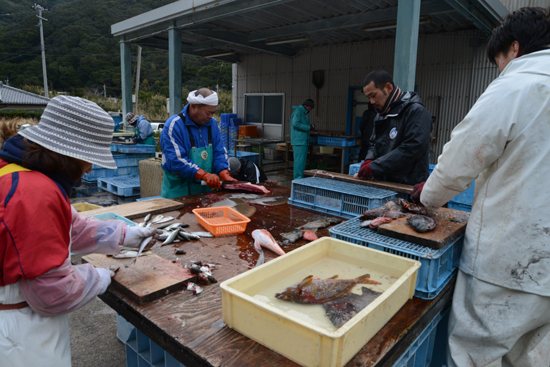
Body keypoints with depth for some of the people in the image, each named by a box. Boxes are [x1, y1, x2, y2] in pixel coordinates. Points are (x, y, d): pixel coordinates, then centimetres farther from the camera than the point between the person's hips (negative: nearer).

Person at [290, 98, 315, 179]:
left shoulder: (305, 113, 22)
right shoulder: (297, 112, -9)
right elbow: (296, 124, -23)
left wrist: (310, 126, 11)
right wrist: (308, 127, -19)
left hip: (304, 141, 10)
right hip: (298, 141, -10)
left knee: (303, 160, 11)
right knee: (299, 160, -11)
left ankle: (299, 179, 17)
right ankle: (298, 179, -8)